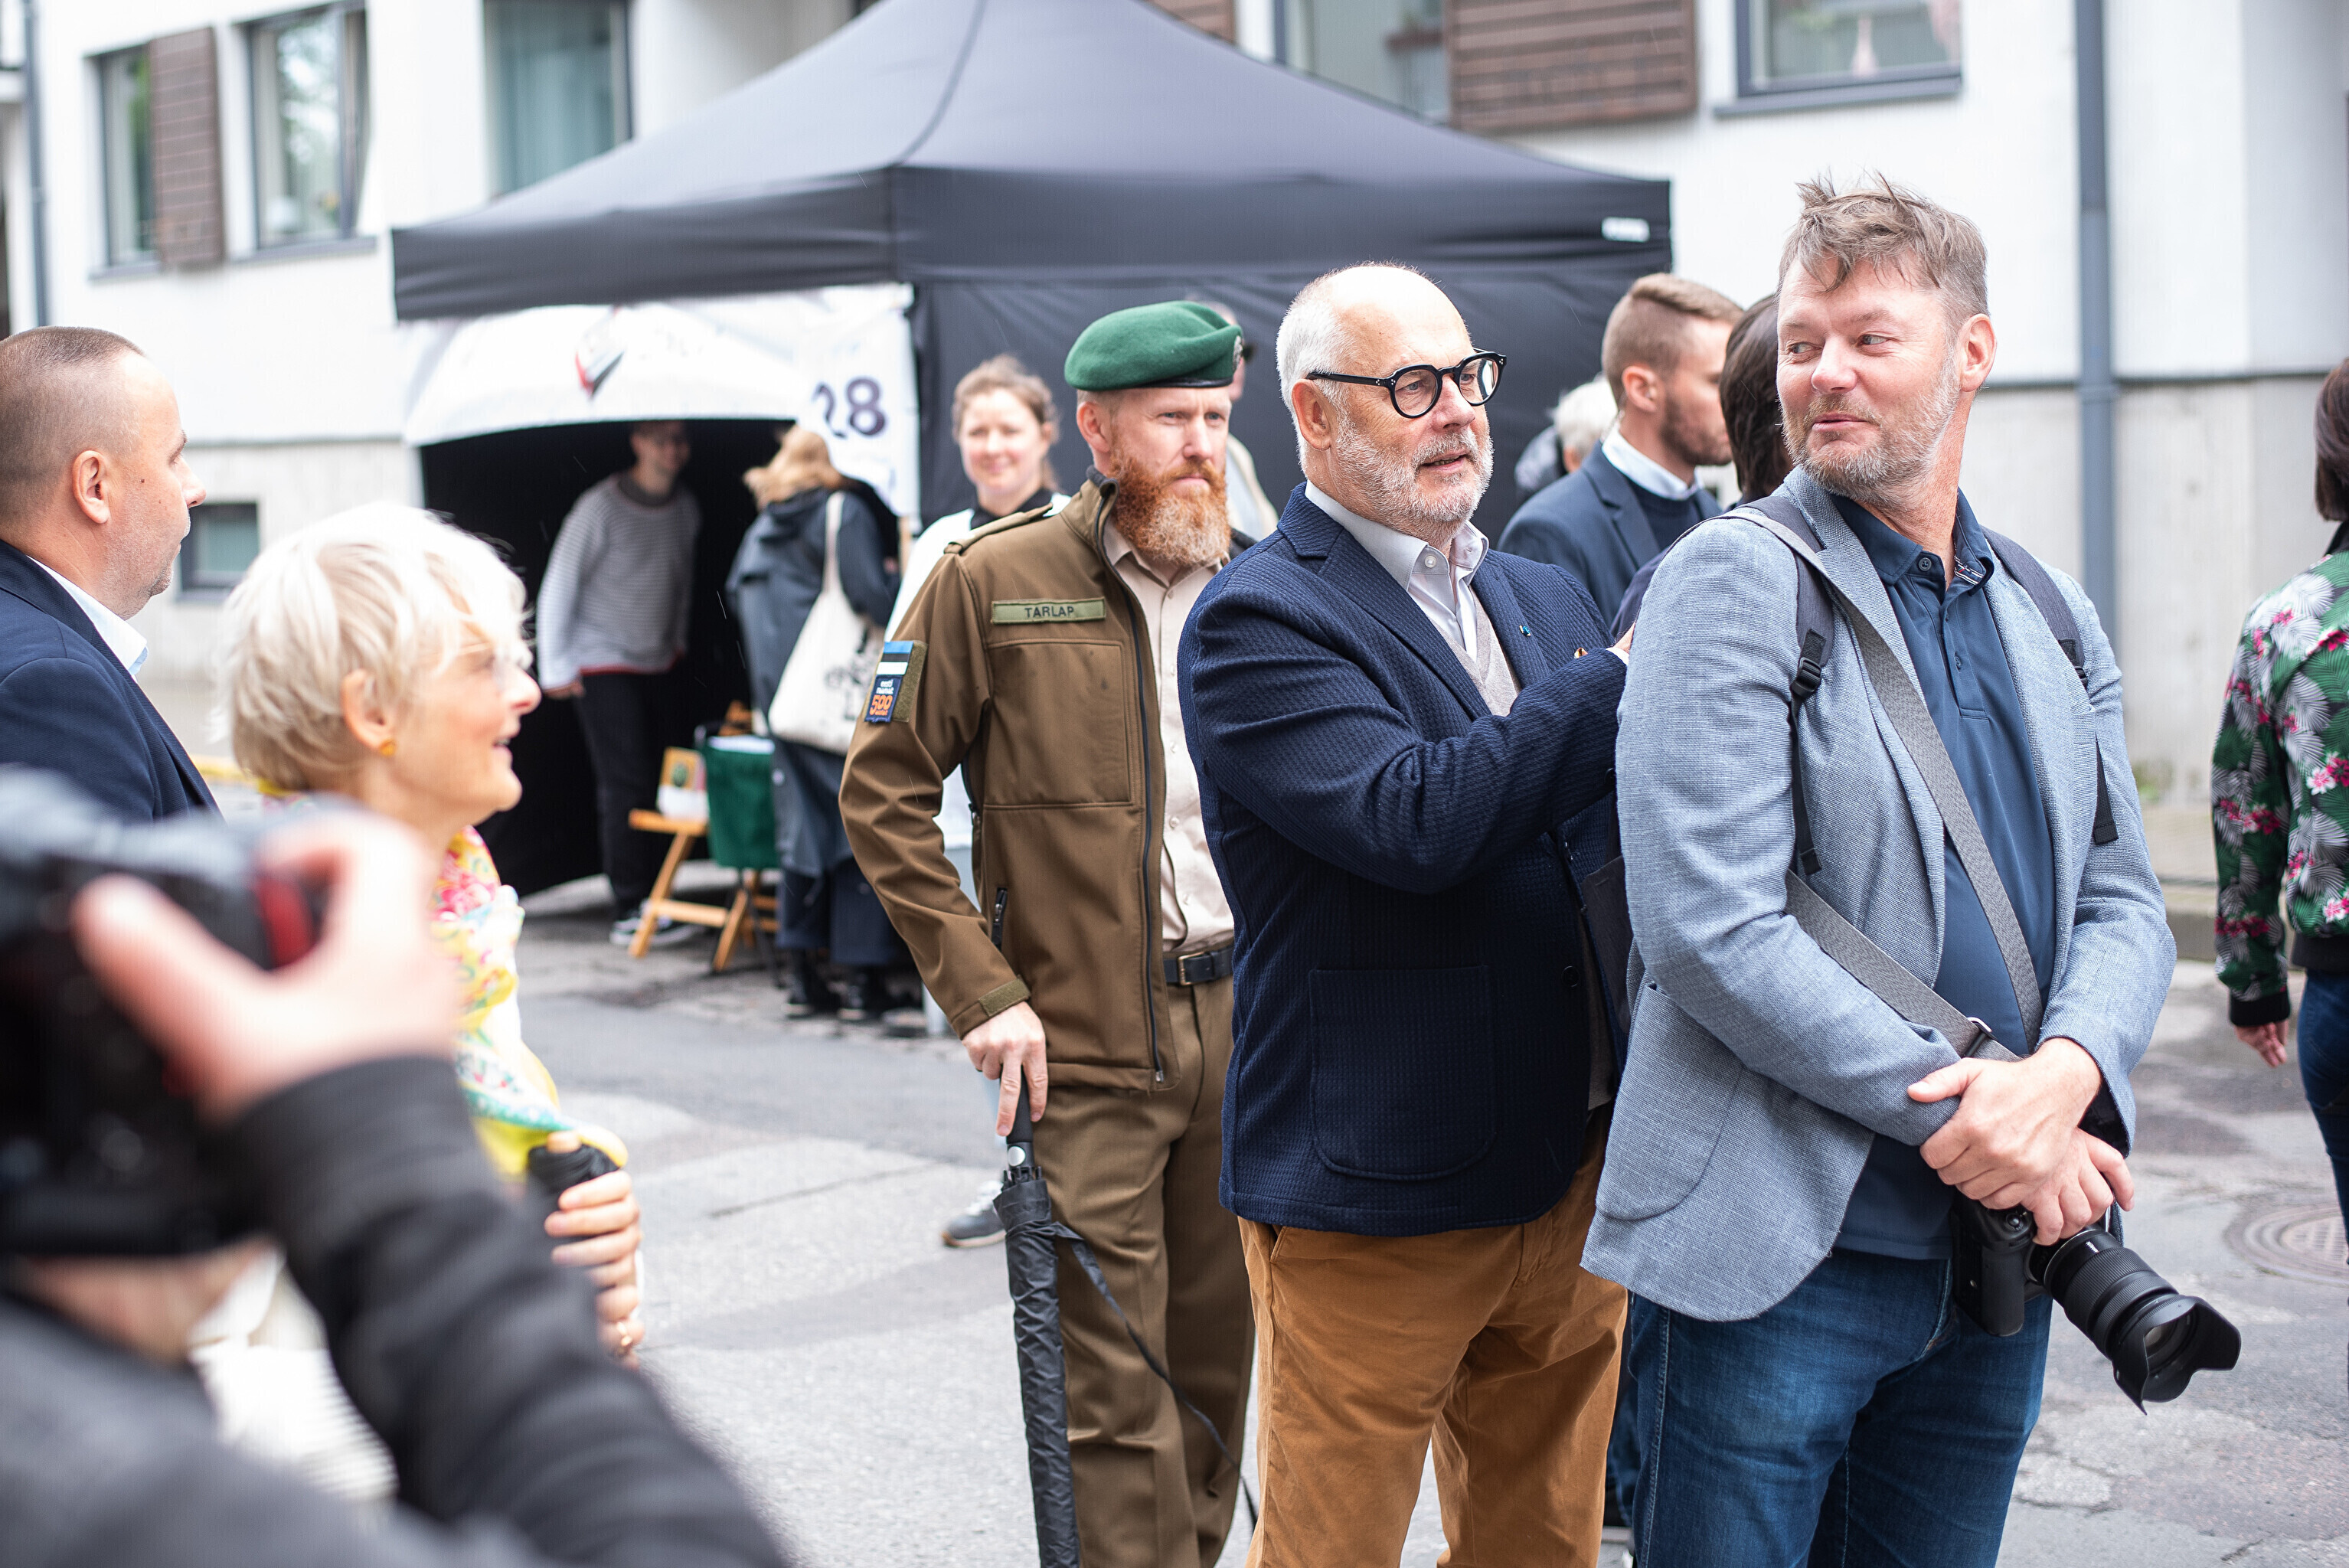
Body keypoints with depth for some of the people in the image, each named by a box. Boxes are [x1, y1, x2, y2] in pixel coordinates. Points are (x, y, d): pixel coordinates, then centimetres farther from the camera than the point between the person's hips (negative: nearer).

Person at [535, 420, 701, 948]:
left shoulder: (686, 509, 6)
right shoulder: (602, 507, -12)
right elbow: (558, 587, -7)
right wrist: (556, 668, -7)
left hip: (655, 667, 6)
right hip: (602, 663, -6)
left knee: (648, 785, 3)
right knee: (627, 785, -12)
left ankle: (644, 899, 8)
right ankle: (630, 913, -11)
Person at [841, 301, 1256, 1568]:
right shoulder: (994, 580, -4)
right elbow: (883, 795, -3)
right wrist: (980, 989, -9)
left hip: (1244, 1022, 4)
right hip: (1087, 1044, -4)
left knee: (1219, 1356, 14)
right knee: (1118, 1393, -4)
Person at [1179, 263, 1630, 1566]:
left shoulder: (1550, 601, 14)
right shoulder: (1255, 622, -11)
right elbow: (1416, 819, -26)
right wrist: (1626, 677, -19)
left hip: (1574, 1167, 7)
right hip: (1376, 1202, -7)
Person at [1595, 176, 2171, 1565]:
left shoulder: (2050, 618, 12)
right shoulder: (1735, 583, -8)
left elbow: (2122, 900, 10)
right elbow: (1712, 931, -17)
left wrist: (2066, 1074, -12)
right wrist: (1963, 1112, -18)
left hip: (2004, 1243, 6)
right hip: (1777, 1247, -6)